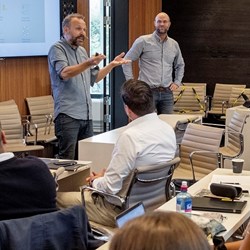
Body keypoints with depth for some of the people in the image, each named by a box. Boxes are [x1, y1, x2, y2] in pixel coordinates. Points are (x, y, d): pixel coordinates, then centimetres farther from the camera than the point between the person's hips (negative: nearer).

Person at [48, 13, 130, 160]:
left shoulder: (82, 51, 20)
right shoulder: (57, 49, -5)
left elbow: (94, 78, 26)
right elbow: (64, 73, -23)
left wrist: (112, 65, 14)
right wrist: (89, 63, -36)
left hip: (87, 115, 8)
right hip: (68, 115, -7)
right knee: (67, 160, -9)